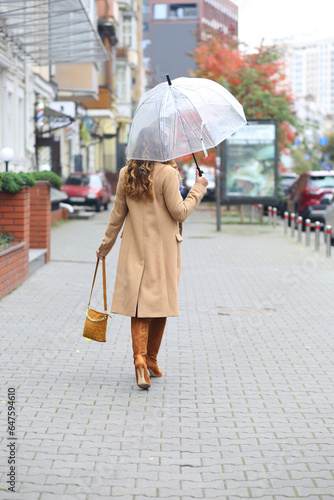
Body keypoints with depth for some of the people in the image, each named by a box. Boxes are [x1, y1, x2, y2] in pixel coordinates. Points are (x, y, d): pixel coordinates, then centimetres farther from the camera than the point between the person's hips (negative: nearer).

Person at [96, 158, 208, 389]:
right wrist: (198, 189, 3)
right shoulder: (167, 173, -12)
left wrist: (106, 244, 19)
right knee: (160, 302, 11)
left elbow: (118, 214, 8)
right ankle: (151, 358, 21)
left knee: (139, 303, 2)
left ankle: (139, 357, -16)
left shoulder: (125, 174, 2)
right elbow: (179, 213, -10)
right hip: (163, 249, -3)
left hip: (135, 249, 3)